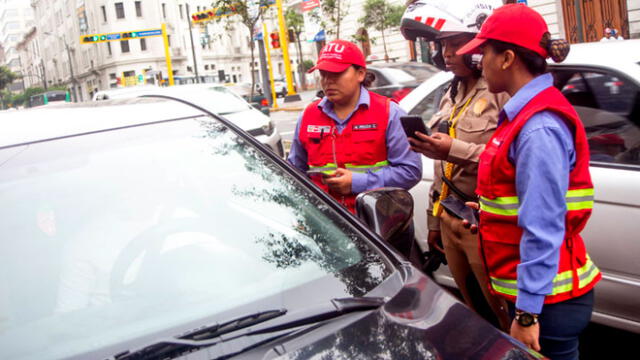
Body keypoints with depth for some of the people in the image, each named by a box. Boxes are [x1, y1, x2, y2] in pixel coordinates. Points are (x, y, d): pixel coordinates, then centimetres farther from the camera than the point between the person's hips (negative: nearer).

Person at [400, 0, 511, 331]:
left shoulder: (505, 89, -14)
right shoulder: (452, 96, 14)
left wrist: (455, 150, -27)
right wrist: (434, 221, 20)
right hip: (451, 223, 8)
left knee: (506, 319, 3)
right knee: (477, 314, 20)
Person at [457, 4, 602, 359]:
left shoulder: (539, 128, -22)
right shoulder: (530, 111, 8)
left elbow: (543, 229, -25)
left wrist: (527, 311, -23)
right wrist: (489, 214, 12)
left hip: (545, 298, -9)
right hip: (536, 290, 9)